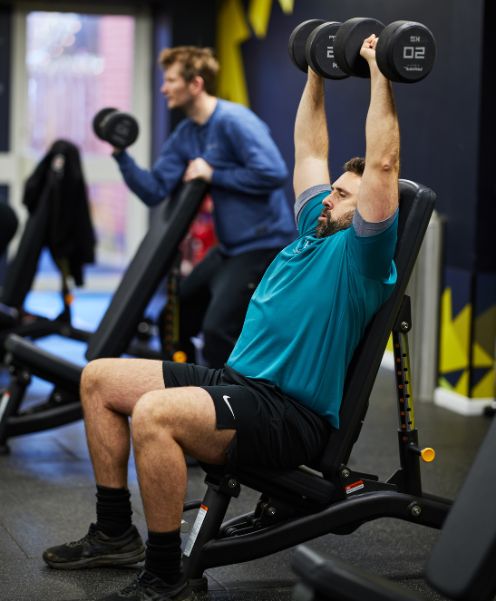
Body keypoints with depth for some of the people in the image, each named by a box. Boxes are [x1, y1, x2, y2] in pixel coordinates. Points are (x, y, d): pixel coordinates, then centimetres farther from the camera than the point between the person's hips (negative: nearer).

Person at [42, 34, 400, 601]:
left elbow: (382, 163, -17)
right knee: (98, 378, 7)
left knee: (154, 414, -35)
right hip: (237, 381, 10)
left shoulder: (360, 254, -6)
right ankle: (114, 531, 12)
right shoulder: (316, 230, 19)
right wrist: (316, 73, 28)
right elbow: (309, 150, 28)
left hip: (290, 416, -10)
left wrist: (380, 76, -15)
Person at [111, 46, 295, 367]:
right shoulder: (184, 136, 9)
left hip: (264, 244, -9)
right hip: (231, 248, 9)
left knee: (217, 329, -19)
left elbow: (274, 172, -26)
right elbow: (154, 191, 4)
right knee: (174, 320, 14)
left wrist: (213, 174, -18)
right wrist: (121, 154, -8)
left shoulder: (234, 121, -17)